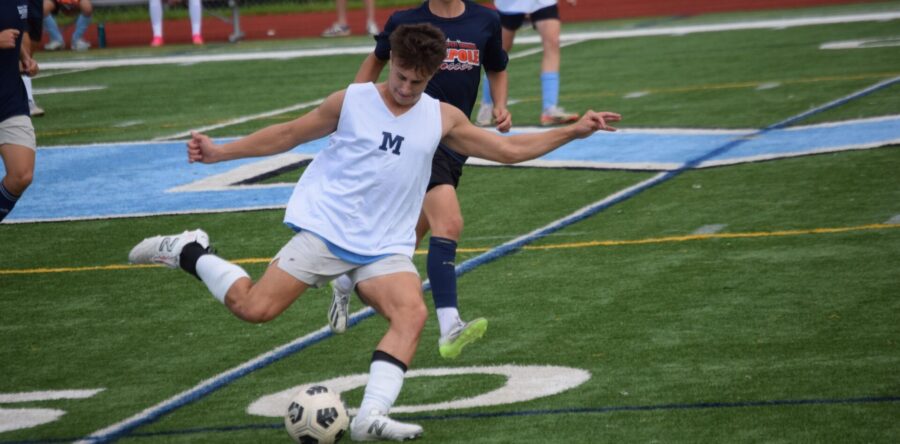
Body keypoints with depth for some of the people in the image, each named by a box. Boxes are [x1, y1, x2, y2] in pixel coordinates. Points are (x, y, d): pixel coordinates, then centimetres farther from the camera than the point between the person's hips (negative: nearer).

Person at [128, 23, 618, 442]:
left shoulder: (443, 119, 7)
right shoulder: (351, 101, 0)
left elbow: (510, 149, 11)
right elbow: (290, 133, 10)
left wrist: (573, 130, 4)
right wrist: (220, 152, 8)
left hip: (385, 248, 3)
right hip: (325, 230, -3)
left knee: (412, 313, -25)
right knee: (255, 307, -15)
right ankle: (189, 253, 11)